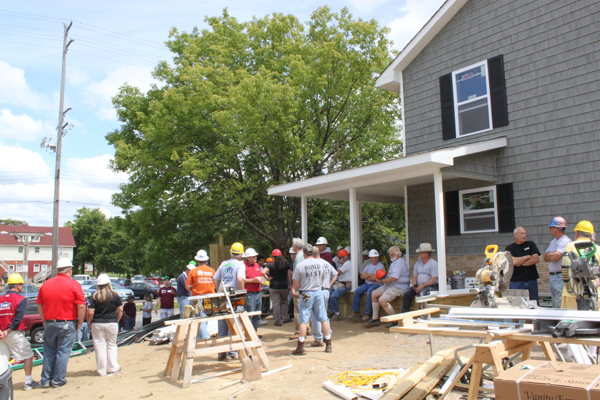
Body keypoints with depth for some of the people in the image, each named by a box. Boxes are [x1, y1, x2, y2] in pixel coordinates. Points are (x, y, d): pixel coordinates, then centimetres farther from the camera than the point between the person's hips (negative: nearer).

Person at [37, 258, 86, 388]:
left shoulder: (46, 284, 5)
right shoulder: (74, 284, -9)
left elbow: (39, 305, 11)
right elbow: (81, 306, -13)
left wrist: (44, 321, 19)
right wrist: (80, 322, -2)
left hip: (49, 323, 4)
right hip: (67, 324, -4)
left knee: (49, 352, 16)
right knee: (63, 351, 6)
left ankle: (46, 380, 21)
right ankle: (58, 380, 11)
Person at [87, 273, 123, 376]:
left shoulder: (94, 296, -6)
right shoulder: (115, 295, -2)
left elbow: (90, 313, -10)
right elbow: (120, 310, 2)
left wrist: (90, 323, 4)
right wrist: (116, 321, 13)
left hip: (97, 324, -1)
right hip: (112, 323, 1)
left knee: (99, 347, 7)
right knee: (112, 345, 14)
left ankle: (102, 371, 13)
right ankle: (114, 367, 13)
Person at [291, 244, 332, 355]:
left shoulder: (299, 266, -11)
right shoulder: (320, 264, 2)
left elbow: (296, 285, -6)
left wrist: (296, 291, 14)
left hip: (306, 294, -4)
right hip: (318, 292, 4)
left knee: (303, 320, 0)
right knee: (323, 319, 10)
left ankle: (301, 347, 2)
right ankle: (328, 345, 16)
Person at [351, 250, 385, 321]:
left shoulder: (380, 266, -2)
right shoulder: (368, 266, 19)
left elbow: (374, 278, -13)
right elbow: (362, 276, 8)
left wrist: (366, 277, 2)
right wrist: (370, 274, -6)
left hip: (376, 285, -6)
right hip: (367, 284, 6)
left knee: (369, 292, -34)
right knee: (357, 291, -16)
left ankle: (367, 314, -28)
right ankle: (356, 312, -11)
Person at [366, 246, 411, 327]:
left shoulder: (399, 262, -14)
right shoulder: (395, 262, 21)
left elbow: (394, 278, -25)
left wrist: (382, 281, -16)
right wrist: (383, 276, 4)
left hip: (398, 287, -11)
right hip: (389, 285, 11)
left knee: (382, 300, -25)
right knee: (373, 294, 5)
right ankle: (375, 318, 6)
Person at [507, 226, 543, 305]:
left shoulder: (530, 244, 10)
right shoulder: (510, 248, 3)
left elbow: (536, 259, -2)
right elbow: (513, 261, -13)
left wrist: (521, 263, -6)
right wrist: (528, 257, -2)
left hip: (531, 280, 2)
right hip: (516, 281, -2)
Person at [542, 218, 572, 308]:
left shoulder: (565, 241, -13)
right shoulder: (553, 241, 18)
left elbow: (554, 257, -20)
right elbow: (545, 257, 13)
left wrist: (547, 255, 1)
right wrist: (551, 256, -7)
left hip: (561, 276, -10)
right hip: (552, 276, 10)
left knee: (560, 306, -10)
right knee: (554, 306, 13)